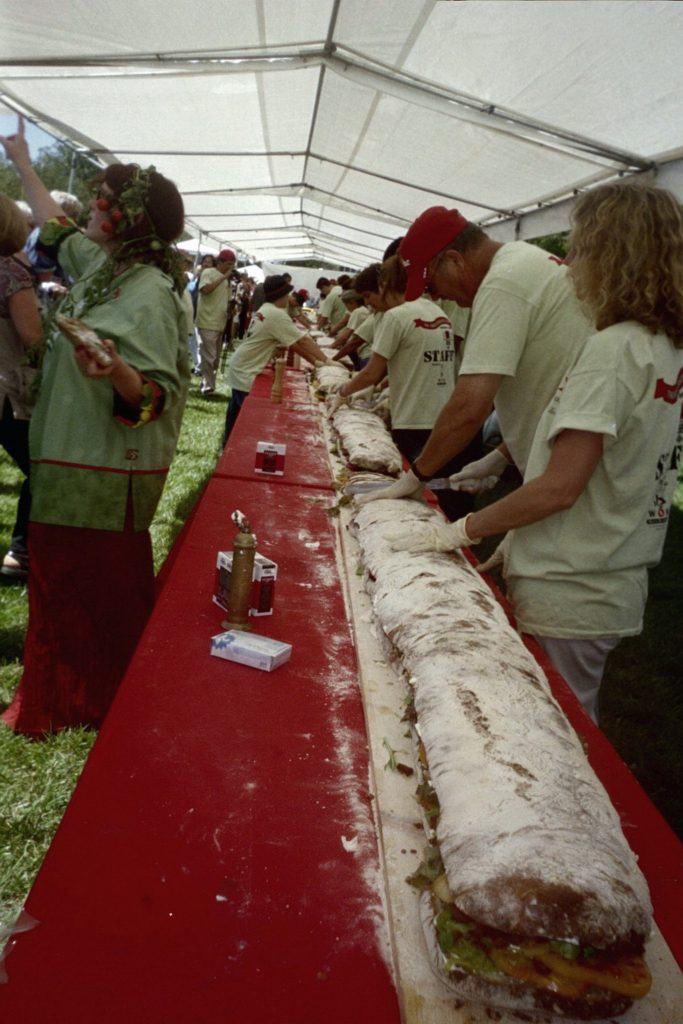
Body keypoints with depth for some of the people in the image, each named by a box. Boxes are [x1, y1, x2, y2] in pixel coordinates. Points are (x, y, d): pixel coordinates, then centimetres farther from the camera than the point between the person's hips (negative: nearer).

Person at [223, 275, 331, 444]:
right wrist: (326, 360, -9)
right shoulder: (277, 315, -21)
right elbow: (303, 341, -18)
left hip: (241, 370, 10)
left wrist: (314, 361, 4)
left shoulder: (266, 310, 8)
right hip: (246, 374, -10)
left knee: (237, 413, 19)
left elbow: (293, 342, 8)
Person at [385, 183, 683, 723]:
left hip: (567, 599, -9)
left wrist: (462, 531, -12)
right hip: (617, 590, 9)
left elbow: (560, 487, -23)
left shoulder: (613, 348, -19)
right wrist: (517, 539, 15)